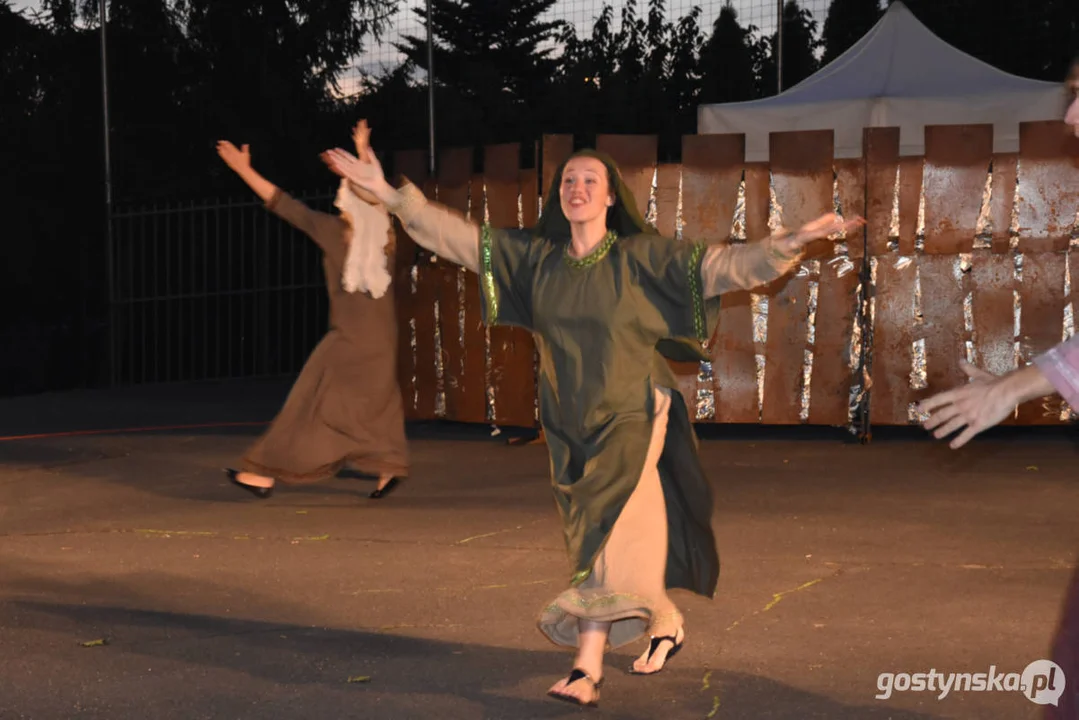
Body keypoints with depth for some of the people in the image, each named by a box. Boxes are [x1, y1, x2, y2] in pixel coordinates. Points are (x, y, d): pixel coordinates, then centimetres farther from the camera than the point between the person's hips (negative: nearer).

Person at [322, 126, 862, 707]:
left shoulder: (642, 256, -7)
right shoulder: (535, 257, 3)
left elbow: (722, 266, -12)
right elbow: (457, 236, 3)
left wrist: (793, 242, -25)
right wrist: (389, 194, -3)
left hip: (630, 419, -5)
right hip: (569, 426, 5)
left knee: (608, 535, -16)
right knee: (593, 539, 13)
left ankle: (587, 671, -19)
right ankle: (665, 626, 36)